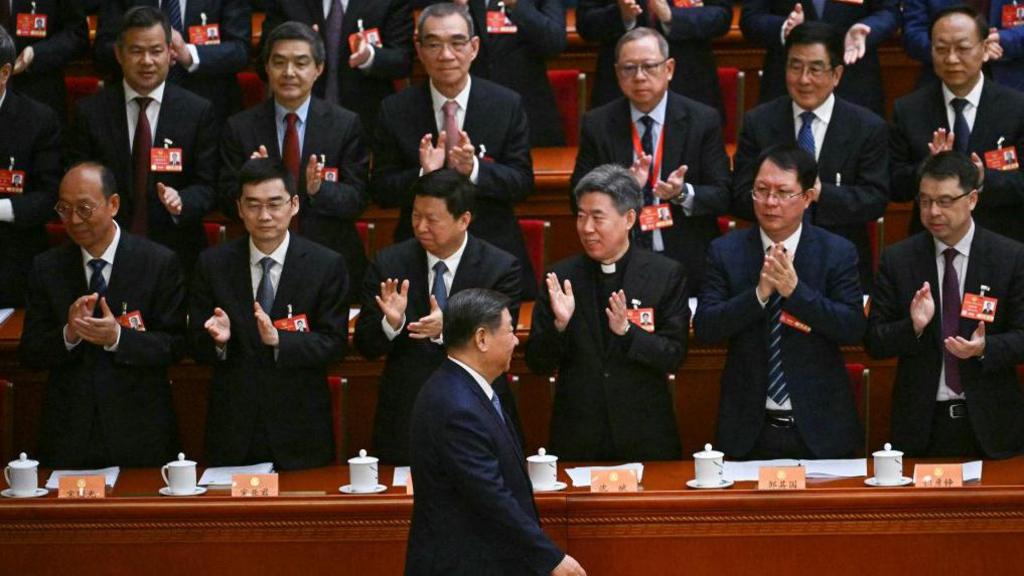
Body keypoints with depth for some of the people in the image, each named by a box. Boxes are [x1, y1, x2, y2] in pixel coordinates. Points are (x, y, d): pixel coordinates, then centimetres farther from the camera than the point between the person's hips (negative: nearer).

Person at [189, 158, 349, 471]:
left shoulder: (326, 265, -3)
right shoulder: (213, 264, 2)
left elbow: (334, 345, -7)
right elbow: (197, 345, 4)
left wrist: (279, 340, -23)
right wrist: (217, 339, -20)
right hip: (233, 431, 1)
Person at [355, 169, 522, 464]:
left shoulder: (501, 268, -6)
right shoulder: (389, 264, -1)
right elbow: (365, 346, -1)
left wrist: (447, 330, -32)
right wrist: (390, 323, -24)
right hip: (404, 423, 1)